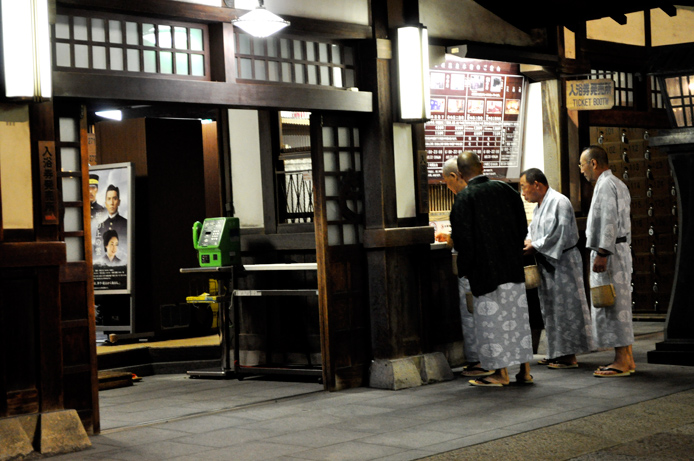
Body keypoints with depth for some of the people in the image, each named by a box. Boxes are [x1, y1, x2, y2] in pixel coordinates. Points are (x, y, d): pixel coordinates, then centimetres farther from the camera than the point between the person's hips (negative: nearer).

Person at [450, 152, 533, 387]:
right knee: (518, 314, 11)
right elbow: (522, 226, 8)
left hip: (484, 267, -5)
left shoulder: (464, 198, -12)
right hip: (513, 266, 5)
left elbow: (462, 238, -13)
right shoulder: (505, 189, 3)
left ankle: (501, 373, 7)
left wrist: (464, 267, 0)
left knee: (492, 317, 3)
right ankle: (525, 370, 15)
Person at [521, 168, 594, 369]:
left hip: (562, 263, -10)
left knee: (565, 307, -5)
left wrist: (535, 246, -17)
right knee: (551, 309, 11)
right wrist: (527, 241, 1)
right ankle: (558, 353, 17)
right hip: (547, 264, 10)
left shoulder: (559, 202, -14)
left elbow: (560, 234, -20)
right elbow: (533, 230, 22)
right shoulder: (539, 206, 16)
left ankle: (569, 356, -1)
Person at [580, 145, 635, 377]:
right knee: (618, 306, 12)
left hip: (609, 252, -11)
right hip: (619, 250, 11)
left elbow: (608, 221, -20)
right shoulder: (618, 184, 21)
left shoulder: (606, 185, -11)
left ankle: (622, 361, -7)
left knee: (613, 306, -8)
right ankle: (627, 359, 15)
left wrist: (602, 253, -23)